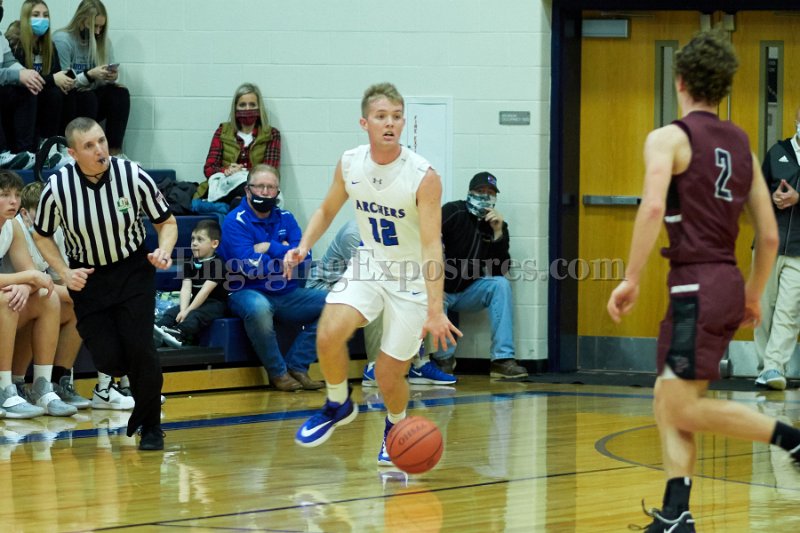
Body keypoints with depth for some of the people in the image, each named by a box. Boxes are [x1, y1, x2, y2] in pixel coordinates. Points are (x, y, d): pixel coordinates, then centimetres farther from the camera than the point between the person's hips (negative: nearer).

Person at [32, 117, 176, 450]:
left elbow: (166, 222, -3)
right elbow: (42, 235, 3)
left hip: (133, 270, -1)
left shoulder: (133, 176, -17)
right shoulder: (57, 188, -16)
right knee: (108, 360, -9)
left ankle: (151, 426, 6)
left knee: (138, 348, -15)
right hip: (87, 278, 1)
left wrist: (164, 250, -22)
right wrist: (64, 272, -10)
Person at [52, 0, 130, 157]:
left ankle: (114, 150, -28)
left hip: (92, 102, 6)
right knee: (86, 97, -35)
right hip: (67, 104, -6)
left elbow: (108, 82, 4)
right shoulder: (62, 40, -13)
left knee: (120, 93, -21)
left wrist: (112, 77, -21)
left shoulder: (103, 41, 5)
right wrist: (89, 75, -31)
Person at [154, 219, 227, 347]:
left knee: (195, 315, -34)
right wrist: (183, 310, -24)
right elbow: (186, 289, -7)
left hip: (215, 303, -6)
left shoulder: (217, 264, -12)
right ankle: (156, 329, -42)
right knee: (171, 312, -18)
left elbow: (205, 291, -20)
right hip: (196, 302, 6)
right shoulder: (189, 264, 8)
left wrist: (188, 311, -24)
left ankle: (178, 334, -59)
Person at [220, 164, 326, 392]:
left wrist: (269, 248, -12)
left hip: (286, 295, 6)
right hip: (248, 293, -6)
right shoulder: (236, 221, -6)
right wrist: (284, 253, -5)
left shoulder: (286, 219, 11)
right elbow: (250, 266, -18)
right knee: (258, 307, -40)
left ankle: (297, 366, -9)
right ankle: (277, 372, -18)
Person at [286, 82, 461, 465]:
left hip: (412, 278, -3)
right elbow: (328, 210, 10)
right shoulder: (350, 164, -9)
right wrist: (304, 246, -9)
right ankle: (338, 406, 5)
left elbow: (431, 246, -27)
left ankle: (396, 426, 34)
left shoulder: (423, 176, -24)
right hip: (370, 265, 3)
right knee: (329, 335, -23)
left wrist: (435, 311, -34)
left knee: (389, 375, 0)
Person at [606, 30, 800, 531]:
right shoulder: (742, 145, 15)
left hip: (697, 285, -8)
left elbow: (653, 206, -23)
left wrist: (631, 280, -19)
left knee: (682, 407, -5)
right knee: (668, 403, 10)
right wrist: (753, 296, 25)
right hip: (728, 283, 8)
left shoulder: (669, 138, -6)